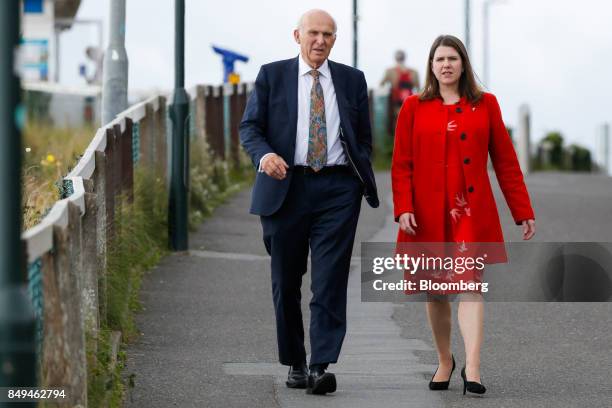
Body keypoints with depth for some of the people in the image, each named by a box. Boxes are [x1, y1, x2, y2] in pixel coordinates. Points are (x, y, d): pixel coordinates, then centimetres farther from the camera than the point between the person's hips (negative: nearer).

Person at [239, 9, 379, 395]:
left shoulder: (352, 80, 11)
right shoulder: (272, 75, 6)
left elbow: (364, 137, 16)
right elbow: (250, 126, 3)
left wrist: (363, 178, 4)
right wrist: (264, 154, -17)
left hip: (337, 189, 0)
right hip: (286, 187, 0)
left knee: (330, 281, -10)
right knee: (286, 282, 7)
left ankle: (322, 366, -14)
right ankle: (295, 363, 19)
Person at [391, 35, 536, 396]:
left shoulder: (485, 105, 5)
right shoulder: (414, 107, 5)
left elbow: (506, 161, 6)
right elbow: (402, 164, 3)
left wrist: (523, 212, 5)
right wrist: (403, 208, -10)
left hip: (472, 211, -1)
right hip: (429, 212, 1)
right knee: (435, 289, 9)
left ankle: (473, 369, -23)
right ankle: (445, 361, 27)